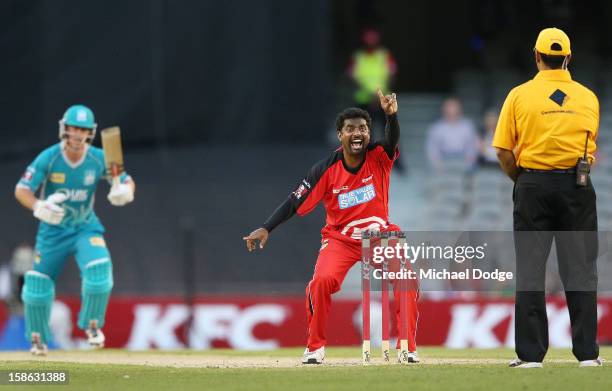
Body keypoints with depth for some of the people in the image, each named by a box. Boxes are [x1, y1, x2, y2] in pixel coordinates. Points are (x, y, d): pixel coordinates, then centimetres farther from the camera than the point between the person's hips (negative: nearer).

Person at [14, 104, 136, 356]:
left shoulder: (99, 159, -14)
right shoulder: (48, 158, -20)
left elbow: (127, 182, -3)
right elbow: (21, 190, -21)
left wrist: (125, 191, -28)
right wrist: (39, 207, -41)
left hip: (85, 228, 1)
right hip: (52, 229, -1)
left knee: (99, 274, -21)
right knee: (37, 287, 1)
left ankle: (92, 325, 5)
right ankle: (37, 339, 28)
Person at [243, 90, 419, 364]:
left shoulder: (378, 158, -12)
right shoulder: (326, 170, -14)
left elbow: (392, 140, -34)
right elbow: (296, 201, -15)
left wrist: (391, 115, -56)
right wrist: (266, 228, -25)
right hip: (340, 237, -1)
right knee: (322, 280, -26)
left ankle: (408, 348, -2)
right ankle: (315, 348, -7)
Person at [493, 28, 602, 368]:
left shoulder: (520, 96, -3)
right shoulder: (588, 98, 4)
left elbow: (503, 152, -5)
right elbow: (590, 146, 10)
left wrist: (520, 180, 10)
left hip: (533, 186, -1)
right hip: (577, 187, 1)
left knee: (530, 270, 3)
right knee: (580, 270, 6)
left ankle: (530, 353, 0)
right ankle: (587, 352, 5)